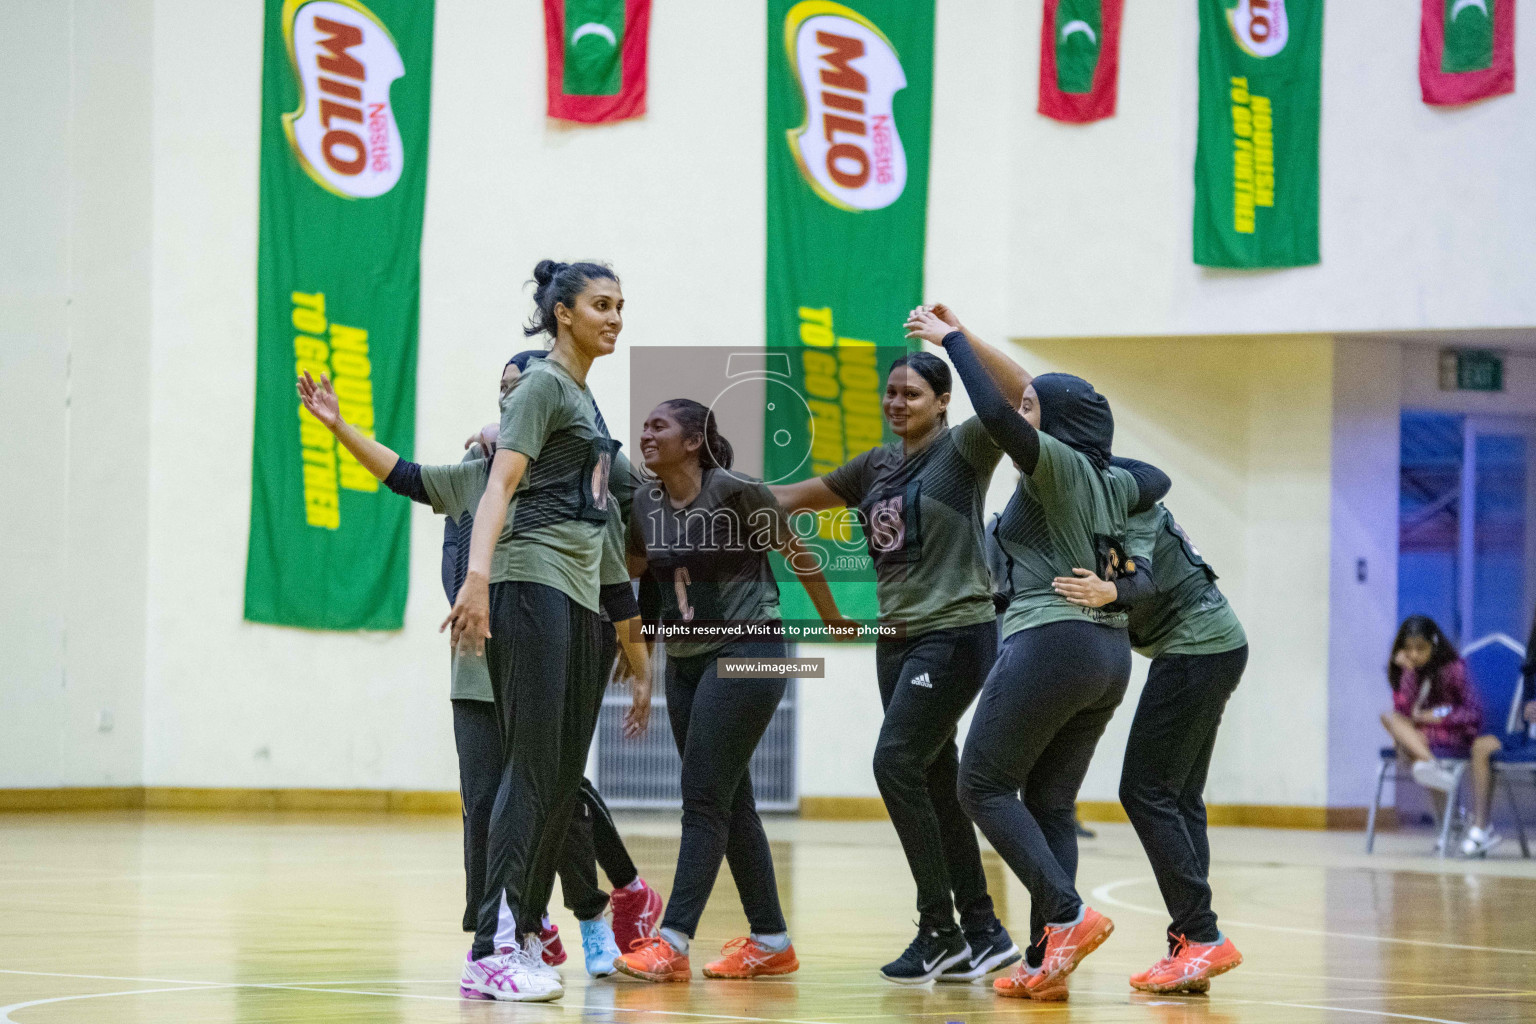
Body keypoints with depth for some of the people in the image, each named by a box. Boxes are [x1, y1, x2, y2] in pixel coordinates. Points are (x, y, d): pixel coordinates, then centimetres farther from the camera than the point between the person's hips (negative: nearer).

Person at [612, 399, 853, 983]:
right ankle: (770, 942, 16)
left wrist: (832, 619, 7)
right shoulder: (646, 502, 4)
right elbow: (631, 568, 20)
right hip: (685, 660, 7)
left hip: (746, 653, -7)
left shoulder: (735, 491, -14)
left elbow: (795, 553, -2)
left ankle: (673, 942, -18)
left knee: (704, 797, -13)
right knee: (729, 802, 9)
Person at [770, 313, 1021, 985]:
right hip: (898, 639, 8)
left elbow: (1019, 394, -20)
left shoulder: (963, 450, -4)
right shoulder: (876, 466, 15)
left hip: (955, 633, -8)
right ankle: (984, 936, 12)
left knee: (896, 764, -17)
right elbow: (794, 497, 24)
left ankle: (938, 930, -11)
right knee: (935, 786, 6)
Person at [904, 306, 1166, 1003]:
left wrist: (952, 339, -13)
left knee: (983, 785, 0)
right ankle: (1049, 963, 3)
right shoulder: (1108, 483, 15)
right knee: (1049, 804, 10)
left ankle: (1067, 917, -13)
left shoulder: (1057, 464, -7)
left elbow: (994, 413, -24)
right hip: (1109, 653, 8)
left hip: (1051, 640, -8)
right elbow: (1158, 481, 37)